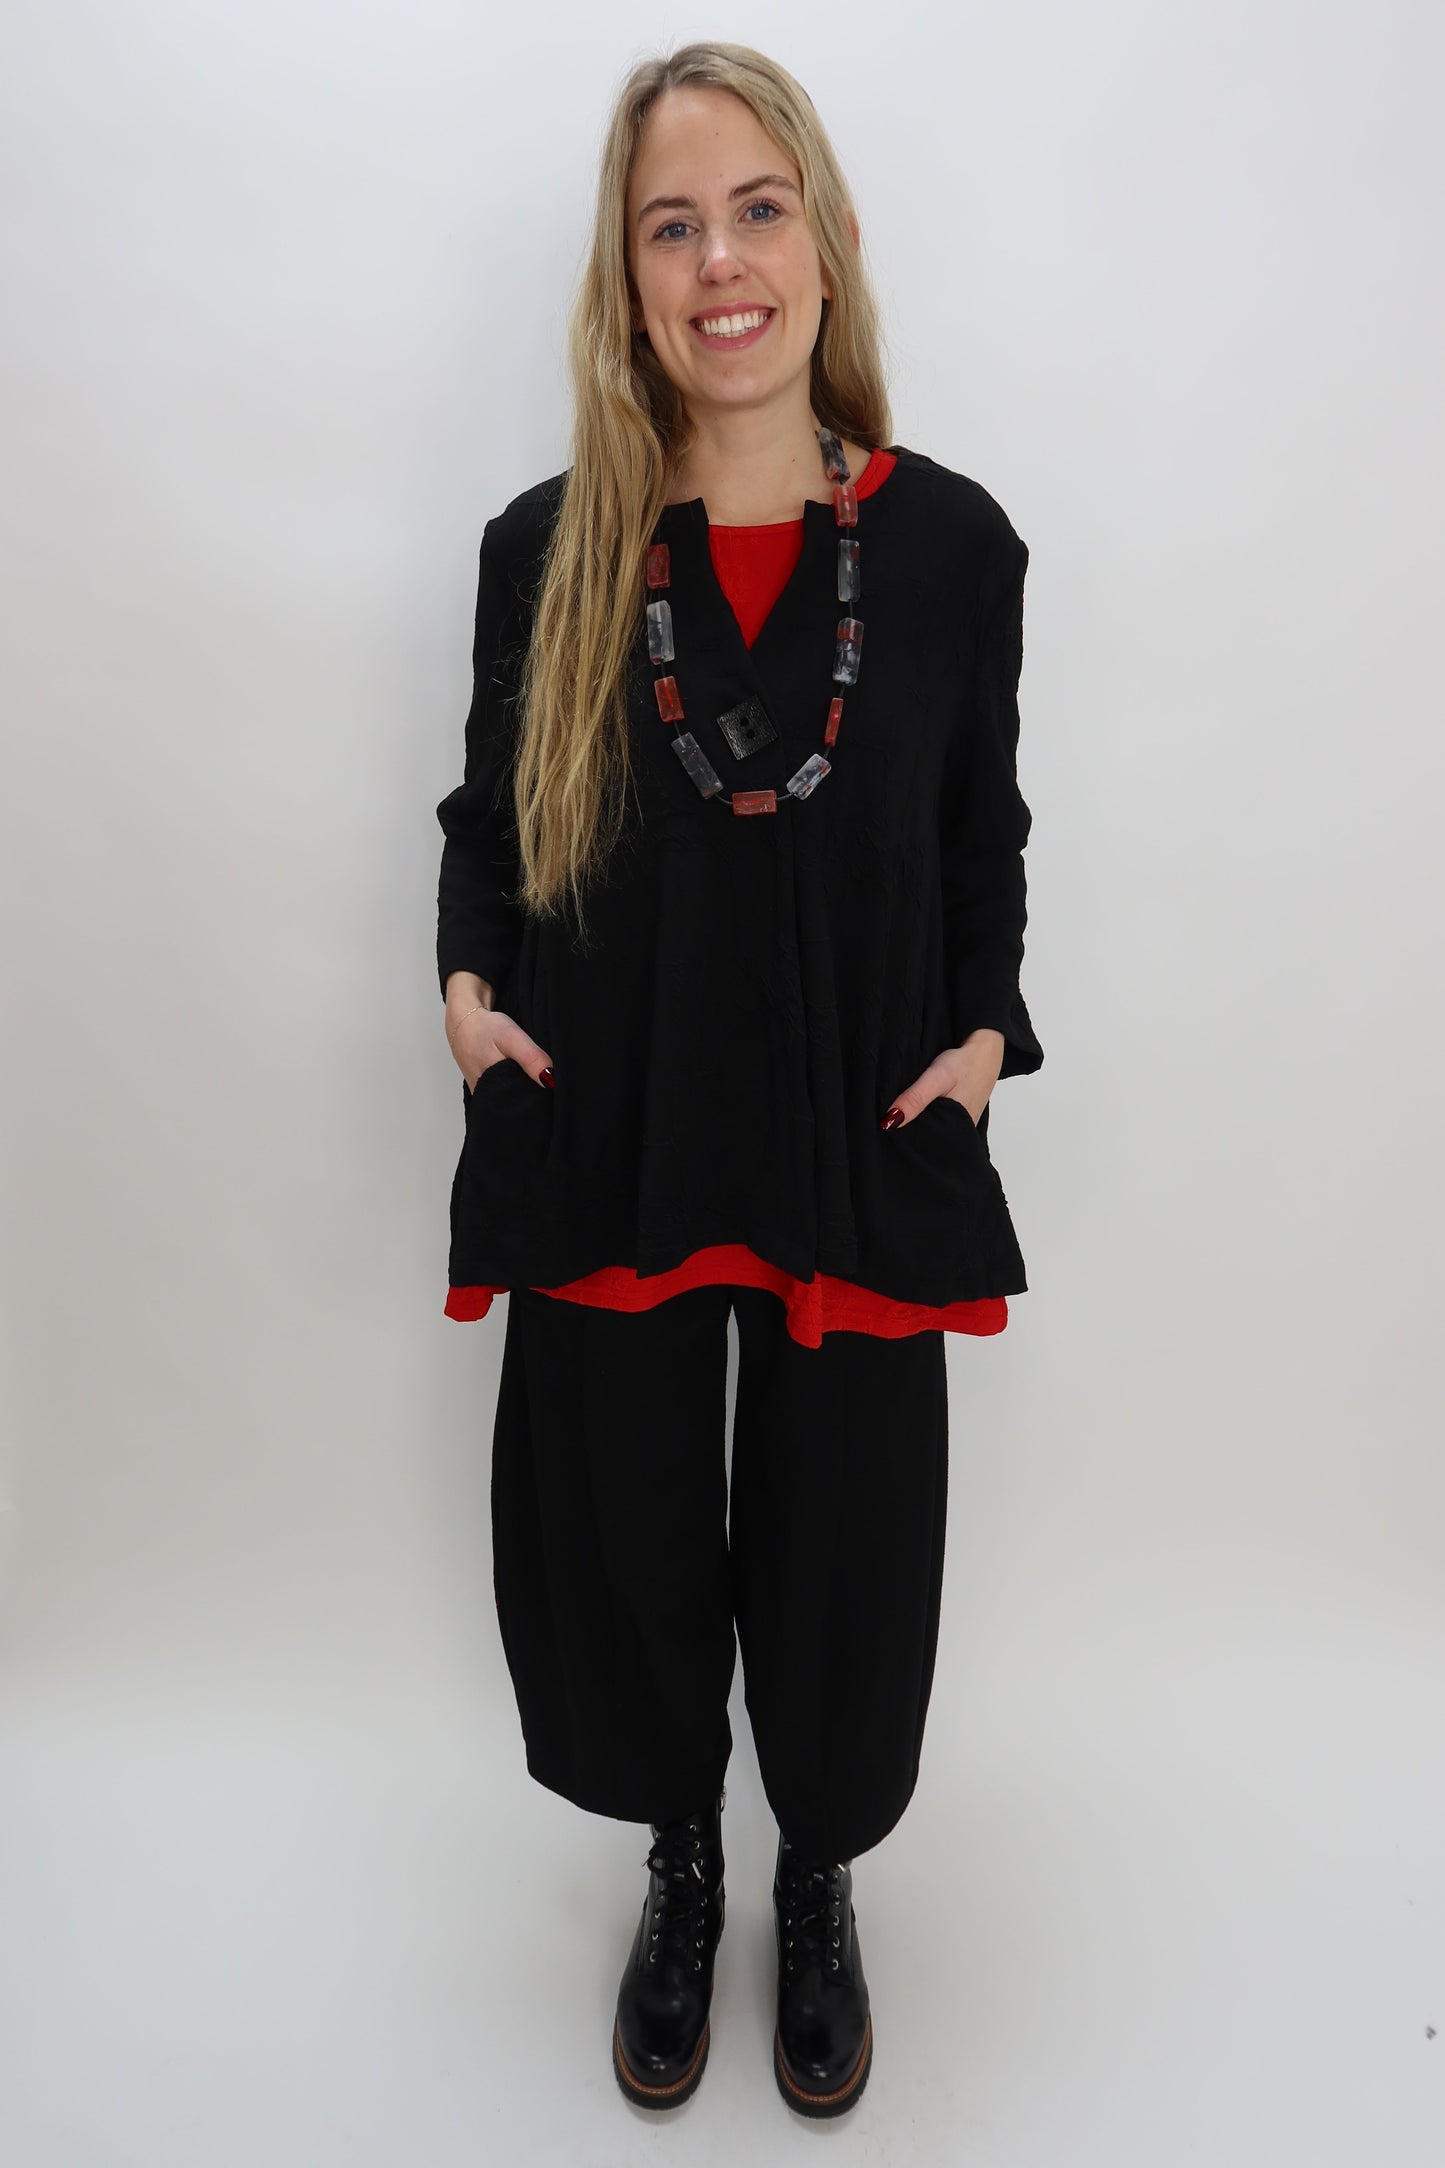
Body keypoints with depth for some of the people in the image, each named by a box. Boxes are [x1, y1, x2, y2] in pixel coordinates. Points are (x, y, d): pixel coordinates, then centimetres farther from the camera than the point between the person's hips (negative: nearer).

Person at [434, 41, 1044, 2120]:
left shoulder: (951, 539, -2)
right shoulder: (547, 546, 0)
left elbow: (984, 827, 8)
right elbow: (484, 811, 10)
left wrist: (987, 1026, -6)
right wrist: (465, 976, -7)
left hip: (864, 1156, 0)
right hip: (603, 1149, 1)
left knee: (842, 1558, 13)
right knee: (616, 1546, 14)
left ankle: (819, 1887, 46)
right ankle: (681, 1871, 46)